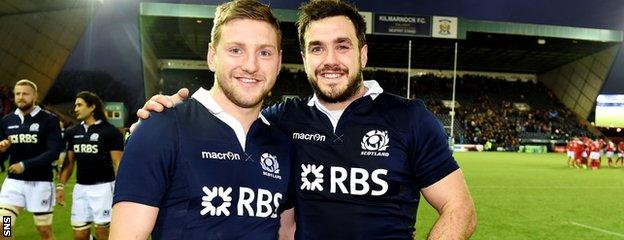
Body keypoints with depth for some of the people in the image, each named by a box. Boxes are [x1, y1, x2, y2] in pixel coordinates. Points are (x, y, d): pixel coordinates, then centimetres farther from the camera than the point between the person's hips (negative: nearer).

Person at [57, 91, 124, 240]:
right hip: (80, 188, 5)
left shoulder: (110, 131, -8)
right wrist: (61, 185, 6)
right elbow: (69, 162, 14)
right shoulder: (73, 132, 9)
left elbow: (118, 163, -10)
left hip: (102, 187, -5)